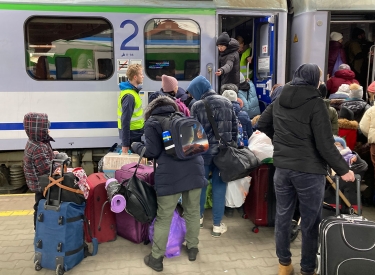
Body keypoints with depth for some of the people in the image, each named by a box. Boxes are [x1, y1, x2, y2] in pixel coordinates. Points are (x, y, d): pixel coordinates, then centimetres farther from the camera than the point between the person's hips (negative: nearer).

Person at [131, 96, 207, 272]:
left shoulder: (152, 123, 8)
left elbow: (153, 152, 0)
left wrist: (136, 146, 17)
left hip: (170, 176, -5)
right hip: (195, 170, 5)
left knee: (163, 218, 5)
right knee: (192, 212, 19)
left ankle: (156, 258, 16)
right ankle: (192, 248, 33)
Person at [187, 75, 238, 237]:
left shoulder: (197, 106, -7)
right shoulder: (227, 103, 8)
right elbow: (234, 128, 10)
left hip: (204, 151, -3)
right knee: (219, 186, 7)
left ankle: (199, 217, 29)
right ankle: (217, 225, 11)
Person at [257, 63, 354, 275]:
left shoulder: (280, 100, 6)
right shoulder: (315, 102, -13)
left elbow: (262, 125, 20)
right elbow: (325, 144, -16)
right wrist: (343, 169, -5)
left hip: (282, 167, 6)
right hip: (309, 170, -6)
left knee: (283, 216, 15)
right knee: (311, 222, 8)